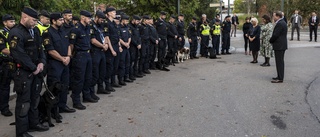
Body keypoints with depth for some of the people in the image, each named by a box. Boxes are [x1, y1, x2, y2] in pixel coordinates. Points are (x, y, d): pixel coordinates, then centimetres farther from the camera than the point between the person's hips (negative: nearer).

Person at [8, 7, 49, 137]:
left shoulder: (34, 31, 10)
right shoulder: (15, 33, -17)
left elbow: (40, 49, 14)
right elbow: (19, 55, -23)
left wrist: (41, 62, -4)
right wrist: (34, 68, -16)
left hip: (36, 71, 8)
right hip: (23, 72, -8)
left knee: (35, 99, 18)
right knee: (24, 102, -1)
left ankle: (34, 123, 33)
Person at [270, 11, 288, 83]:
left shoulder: (279, 24, -18)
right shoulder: (283, 22, 14)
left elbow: (275, 35, -21)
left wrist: (270, 41, -4)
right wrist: (272, 40, 8)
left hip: (279, 46, -11)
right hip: (282, 45, 11)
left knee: (279, 62, -7)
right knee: (280, 62, 15)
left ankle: (280, 79, -3)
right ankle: (280, 76, 24)